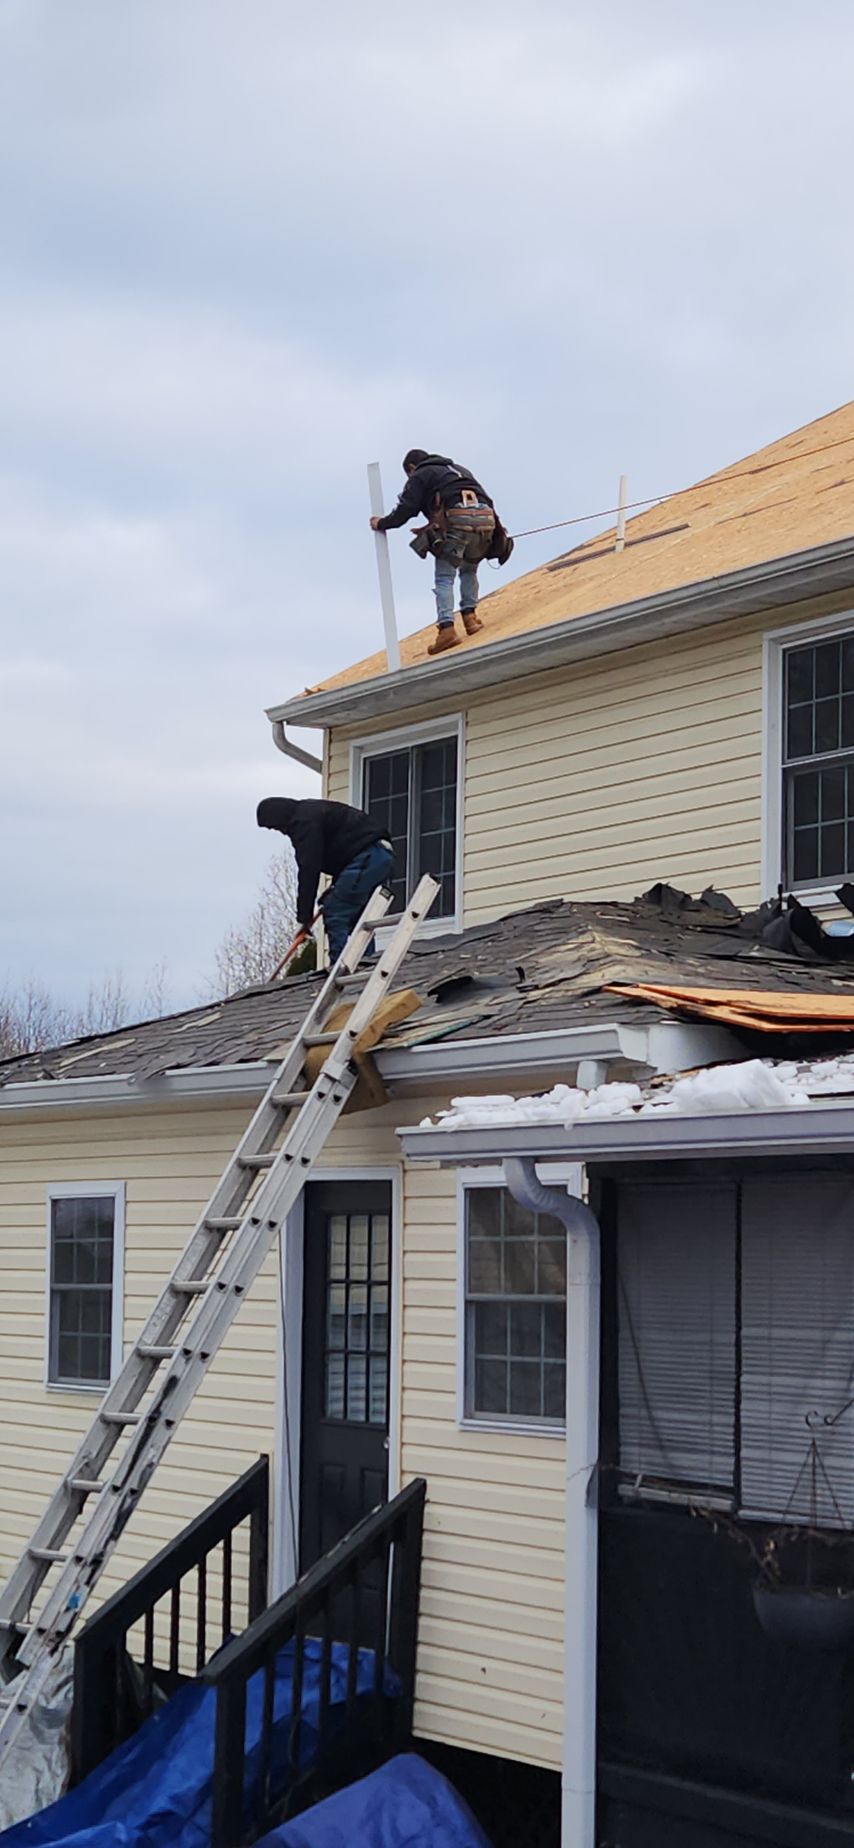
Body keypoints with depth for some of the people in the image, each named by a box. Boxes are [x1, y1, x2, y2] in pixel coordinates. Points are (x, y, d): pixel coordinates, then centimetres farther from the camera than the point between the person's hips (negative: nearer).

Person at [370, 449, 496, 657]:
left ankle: (446, 628, -17)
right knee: (469, 571, 27)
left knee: (444, 579, -2)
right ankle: (470, 615, 14)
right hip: (485, 518, 6)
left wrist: (382, 524, 22)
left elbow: (406, 509, 7)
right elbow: (485, 499, 30)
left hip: (456, 520, -5)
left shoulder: (420, 476, 17)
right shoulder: (458, 469, 36)